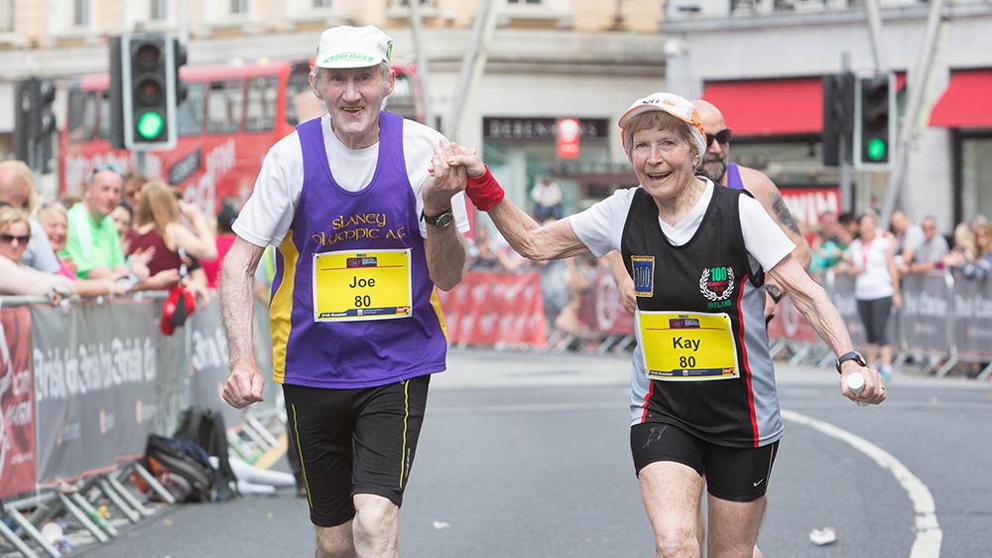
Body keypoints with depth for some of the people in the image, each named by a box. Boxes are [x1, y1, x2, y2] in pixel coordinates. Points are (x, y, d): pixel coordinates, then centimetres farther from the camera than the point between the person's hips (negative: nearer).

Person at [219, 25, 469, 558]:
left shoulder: (423, 149, -8)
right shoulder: (292, 155, -8)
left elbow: (448, 277, -6)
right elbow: (238, 263, -5)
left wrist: (438, 209, -25)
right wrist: (241, 360, -18)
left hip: (399, 366, -1)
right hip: (313, 368, 1)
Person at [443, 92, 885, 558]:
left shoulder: (739, 211, -13)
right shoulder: (626, 213, -3)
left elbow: (805, 292, -14)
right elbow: (535, 242, 7)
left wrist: (849, 361, -28)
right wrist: (481, 182, -4)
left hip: (741, 415, -1)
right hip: (662, 411, 1)